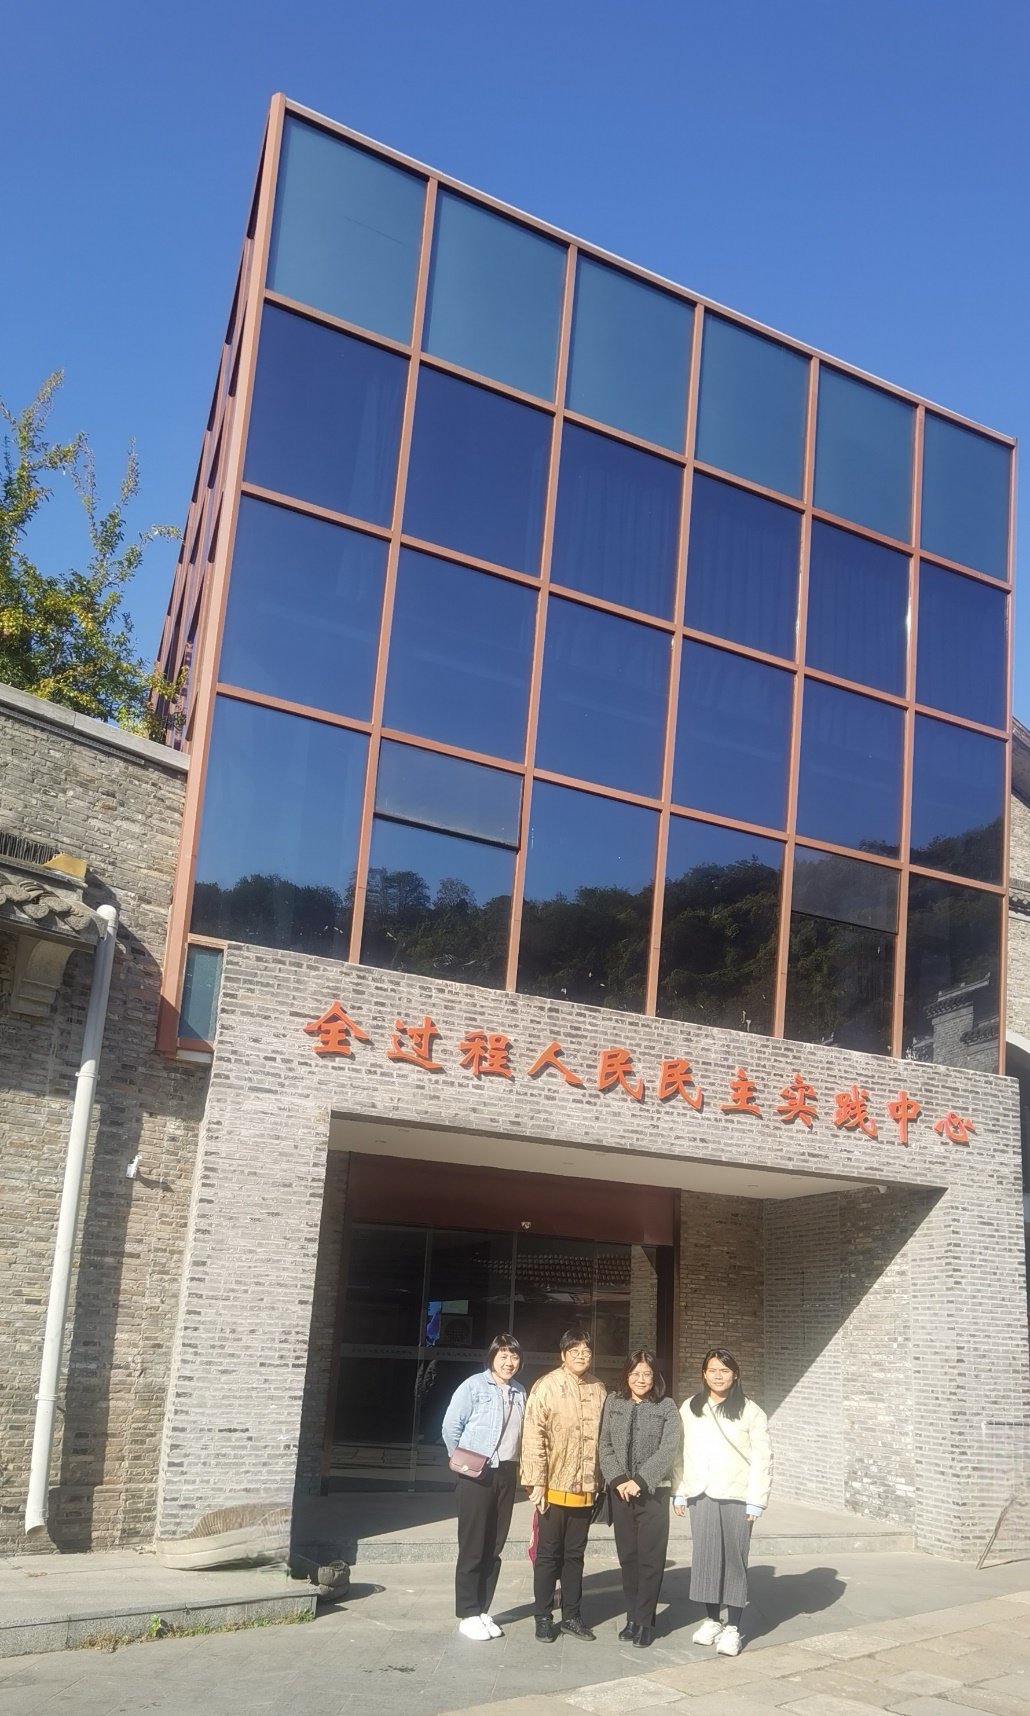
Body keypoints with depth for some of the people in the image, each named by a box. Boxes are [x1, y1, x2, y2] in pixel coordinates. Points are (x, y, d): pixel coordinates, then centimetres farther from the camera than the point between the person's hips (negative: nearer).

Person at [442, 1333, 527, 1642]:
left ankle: (482, 1610, 19)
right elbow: (450, 1427, -7)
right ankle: (467, 1614, 8)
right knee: (472, 1547, 0)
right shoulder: (473, 1385, -8)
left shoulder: (519, 1392, 9)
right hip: (476, 1475, -5)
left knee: (494, 1547, 9)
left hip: (506, 1475, 5)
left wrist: (518, 1465, 5)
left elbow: (521, 1433, 14)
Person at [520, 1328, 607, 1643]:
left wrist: (601, 1482, 9)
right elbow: (533, 1438, -11)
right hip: (554, 1488, -4)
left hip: (585, 1489, 4)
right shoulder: (546, 1387, -10)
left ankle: (571, 1615, 25)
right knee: (548, 1555, 8)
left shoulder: (598, 1389, 4)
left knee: (575, 1554, 14)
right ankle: (543, 1618, 19)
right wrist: (536, 1483, -14)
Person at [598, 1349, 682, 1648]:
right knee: (628, 1556, 8)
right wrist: (618, 1479, -10)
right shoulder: (613, 1402, 6)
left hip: (653, 1491, -2)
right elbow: (605, 1445, 3)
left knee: (651, 1559, -1)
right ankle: (632, 1617, 19)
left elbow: (668, 1450, -9)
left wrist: (639, 1481, -15)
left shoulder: (666, 1407, -1)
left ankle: (643, 1621, 8)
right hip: (620, 1491, 2)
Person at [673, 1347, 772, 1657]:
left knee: (734, 1560, 0)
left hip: (736, 1496, -3)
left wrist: (756, 1500, -9)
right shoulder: (689, 1408, 7)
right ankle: (712, 1620, 19)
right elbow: (682, 1452, 9)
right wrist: (680, 1492, 6)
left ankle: (732, 1628, 8)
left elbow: (762, 1459, -4)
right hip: (701, 1494, 3)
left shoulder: (750, 1412, -3)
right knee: (704, 1558, 6)